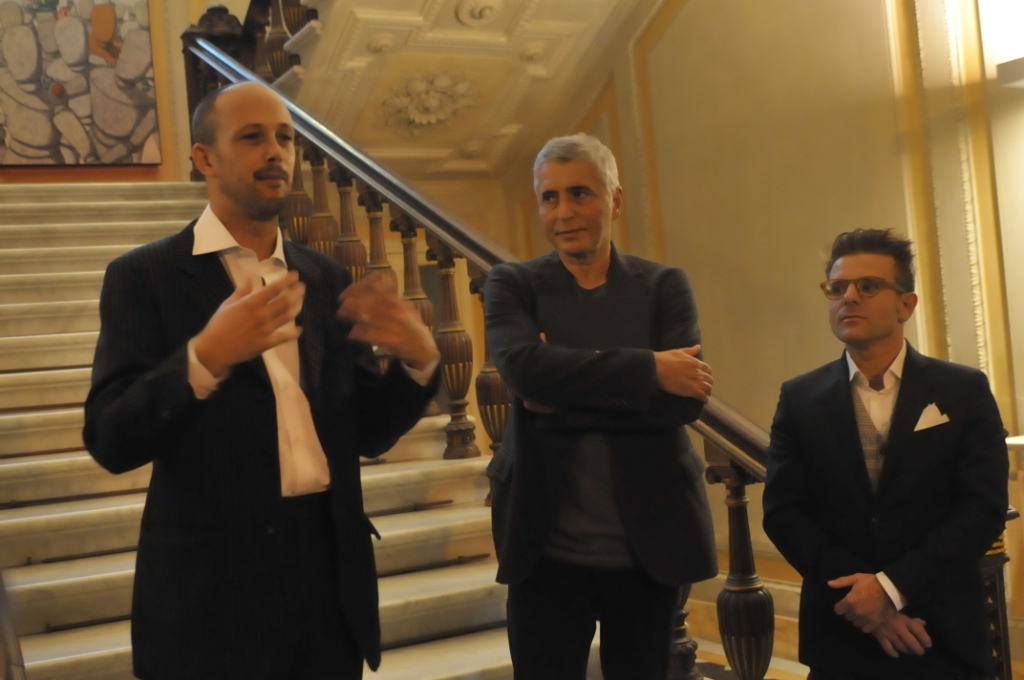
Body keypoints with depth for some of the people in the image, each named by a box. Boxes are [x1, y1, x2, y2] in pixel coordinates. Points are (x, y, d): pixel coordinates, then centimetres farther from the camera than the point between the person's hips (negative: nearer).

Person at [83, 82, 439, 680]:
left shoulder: (327, 279, 9)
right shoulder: (145, 276, -3)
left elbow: (365, 432, 10)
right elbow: (111, 440, -11)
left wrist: (420, 359, -8)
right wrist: (205, 356, -26)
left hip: (330, 569, 4)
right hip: (213, 582, -4)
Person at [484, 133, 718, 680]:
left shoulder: (664, 286, 3)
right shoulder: (513, 284, 2)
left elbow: (688, 397, -11)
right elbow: (524, 366, -19)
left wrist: (564, 398, -16)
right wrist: (649, 369, -20)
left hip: (646, 541, 1)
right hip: (547, 544, -1)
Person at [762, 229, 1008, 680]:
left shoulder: (965, 391, -1)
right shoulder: (800, 400, 2)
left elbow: (984, 508, -8)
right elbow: (782, 512, -4)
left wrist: (892, 586, -17)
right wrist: (861, 593, -15)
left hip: (943, 637, -1)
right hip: (838, 636, 1)